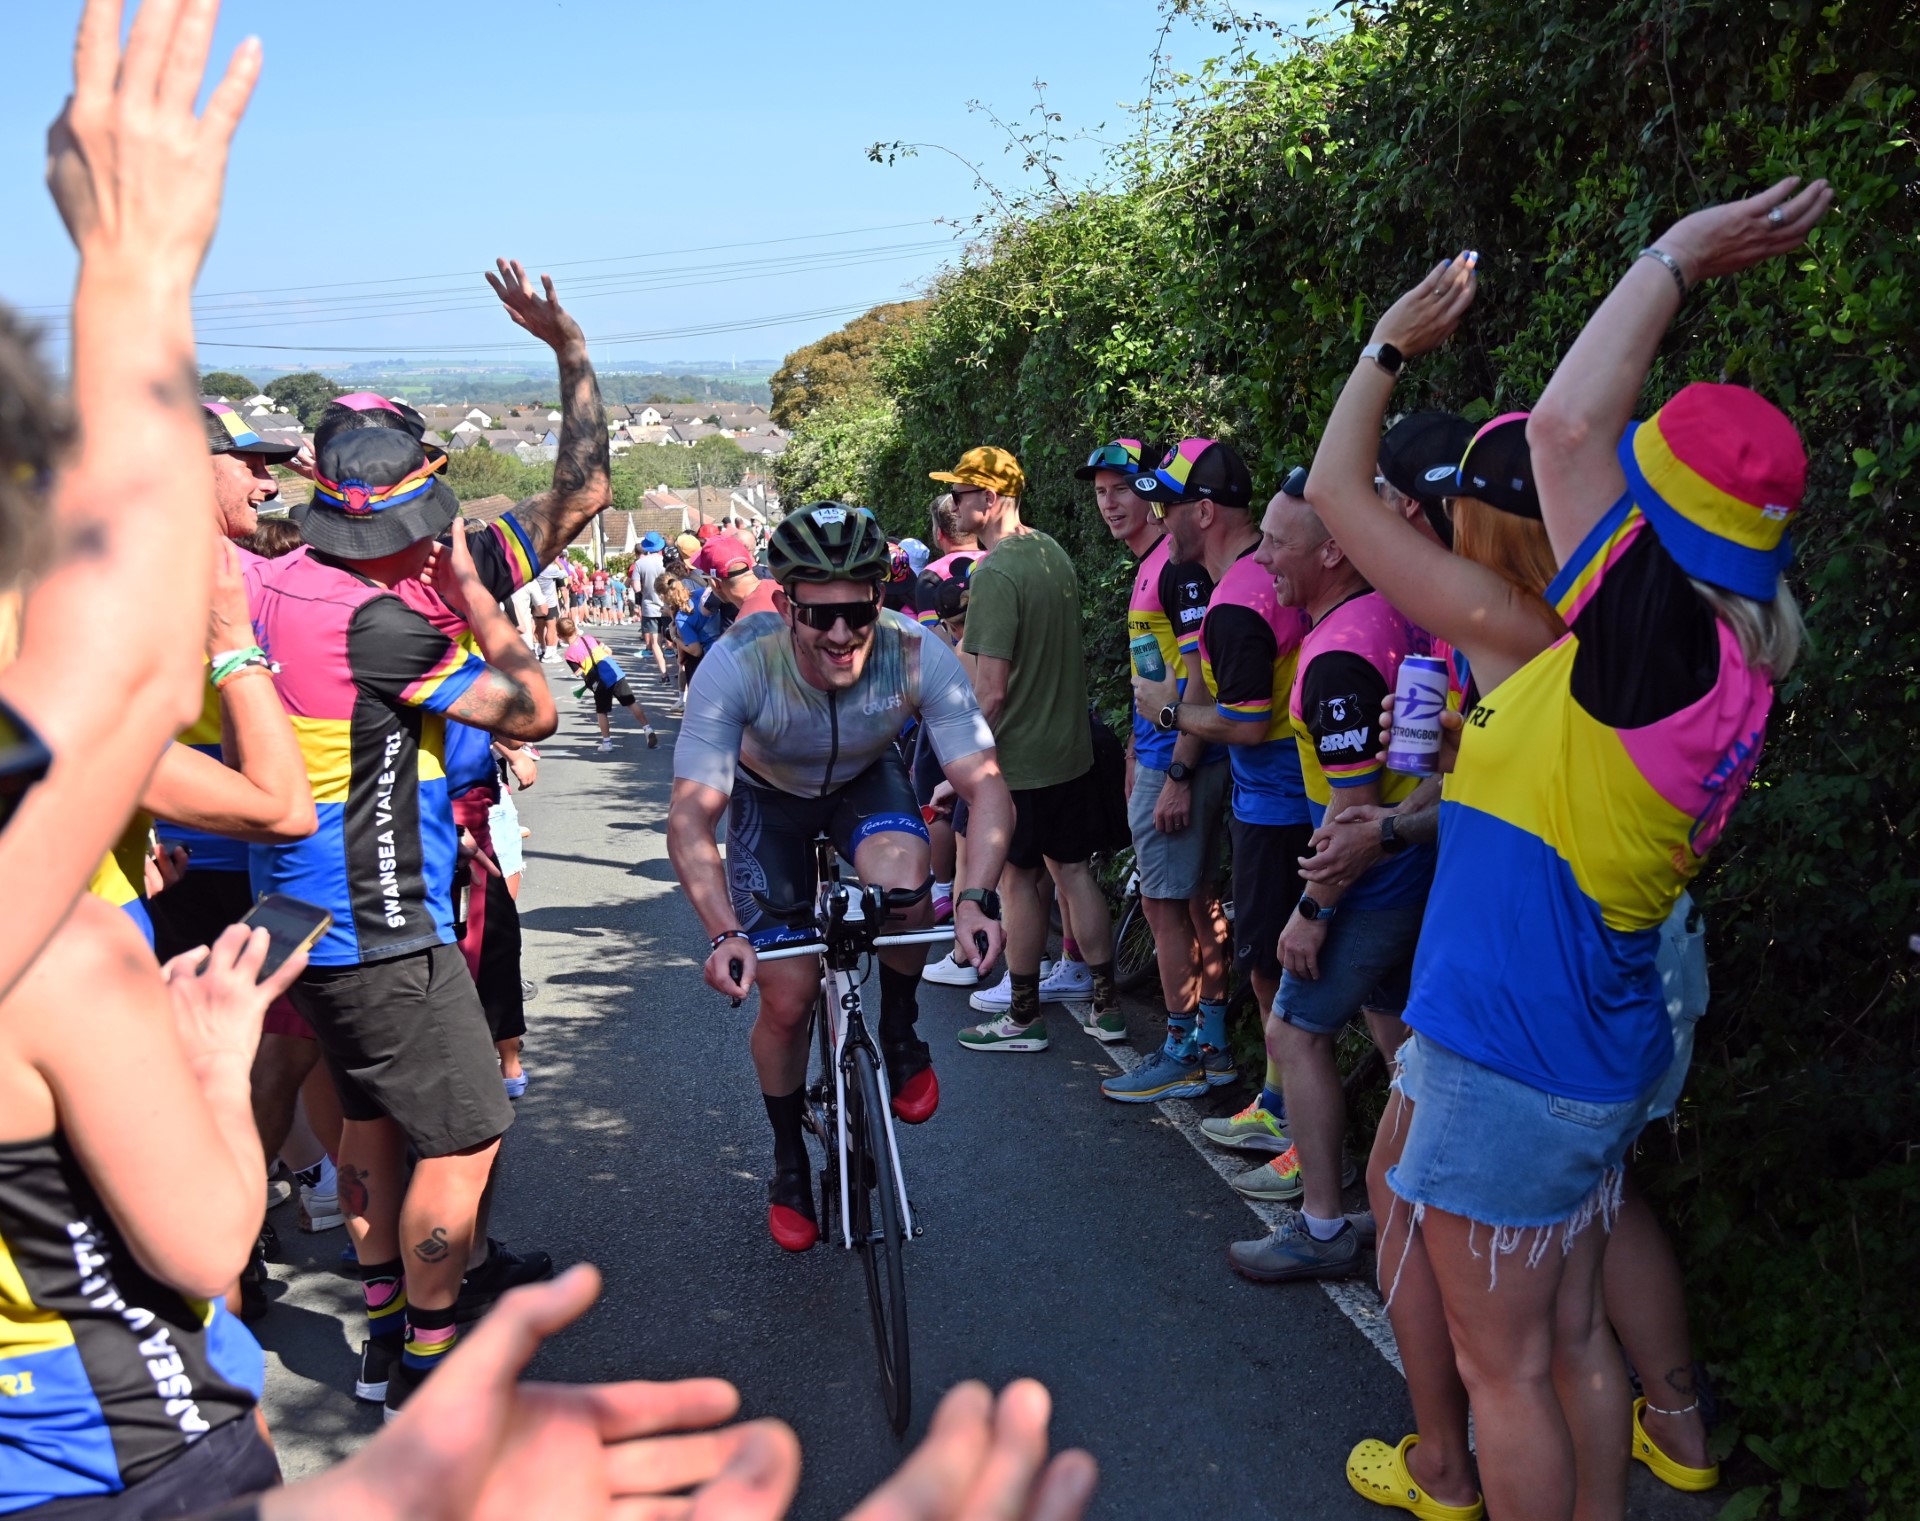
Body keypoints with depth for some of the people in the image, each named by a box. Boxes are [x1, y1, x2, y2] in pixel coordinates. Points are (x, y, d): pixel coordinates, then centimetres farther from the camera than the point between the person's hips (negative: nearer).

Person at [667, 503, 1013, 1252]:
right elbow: (690, 817, -36)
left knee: (901, 881, -34)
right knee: (786, 997, -5)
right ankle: (789, 1160, 23)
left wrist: (976, 897, -47)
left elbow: (987, 786, -31)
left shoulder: (918, 656, -33)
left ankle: (900, 1038, -3)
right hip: (770, 795, 0)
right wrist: (724, 934, -50)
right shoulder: (736, 664, -36)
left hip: (867, 780, 1)